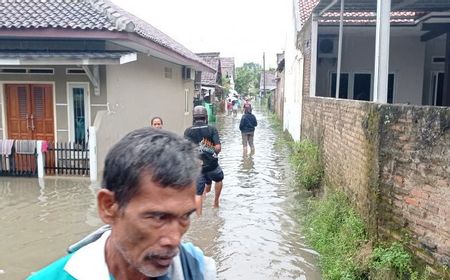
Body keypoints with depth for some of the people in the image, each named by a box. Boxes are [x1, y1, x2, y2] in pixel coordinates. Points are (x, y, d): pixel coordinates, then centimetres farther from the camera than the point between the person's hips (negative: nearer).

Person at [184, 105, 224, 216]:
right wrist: (213, 153, 9)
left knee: (198, 193, 6)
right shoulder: (212, 129, -3)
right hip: (211, 164, 0)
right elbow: (218, 147, -10)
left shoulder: (188, 131, -1)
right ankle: (216, 203, 39)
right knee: (219, 179, 30)